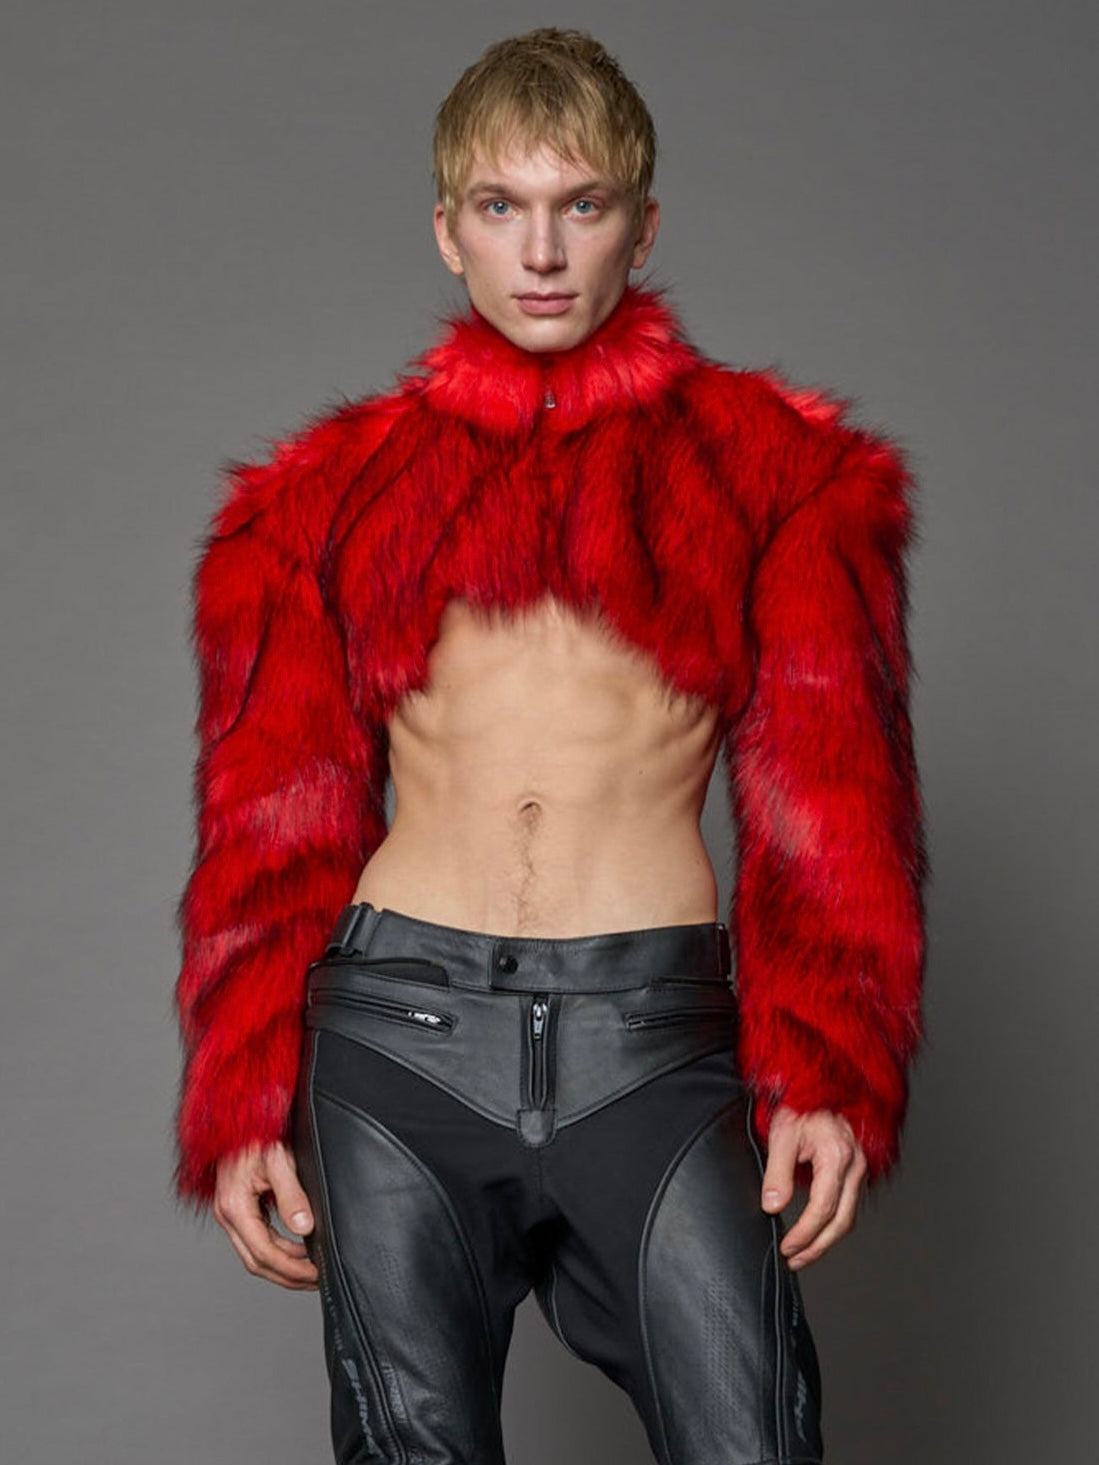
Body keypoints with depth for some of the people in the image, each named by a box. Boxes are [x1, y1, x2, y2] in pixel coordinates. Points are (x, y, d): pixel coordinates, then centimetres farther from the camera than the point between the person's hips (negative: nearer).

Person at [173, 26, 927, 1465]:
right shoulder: (337, 487, 16)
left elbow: (832, 795, 7)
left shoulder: (766, 465, 12)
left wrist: (830, 1075, -4)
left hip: (652, 1031, -1)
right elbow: (275, 814, 14)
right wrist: (244, 1108, 6)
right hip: (396, 1025, 2)